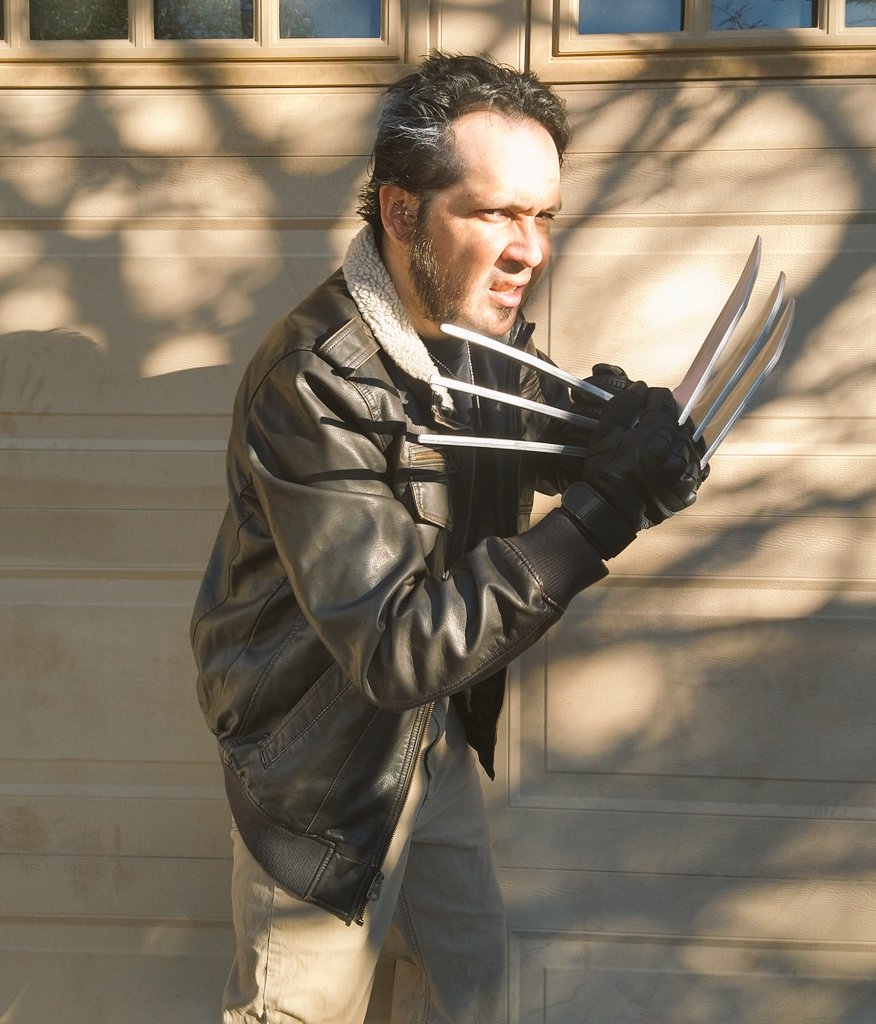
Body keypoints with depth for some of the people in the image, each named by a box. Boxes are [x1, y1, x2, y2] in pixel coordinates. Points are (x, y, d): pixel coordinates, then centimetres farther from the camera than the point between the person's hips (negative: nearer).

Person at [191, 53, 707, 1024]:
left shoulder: (482, 330, -6)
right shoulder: (313, 384, -31)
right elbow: (391, 650, -33)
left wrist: (623, 429, -16)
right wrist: (597, 516, -38)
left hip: (436, 726, 7)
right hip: (320, 757, -7)